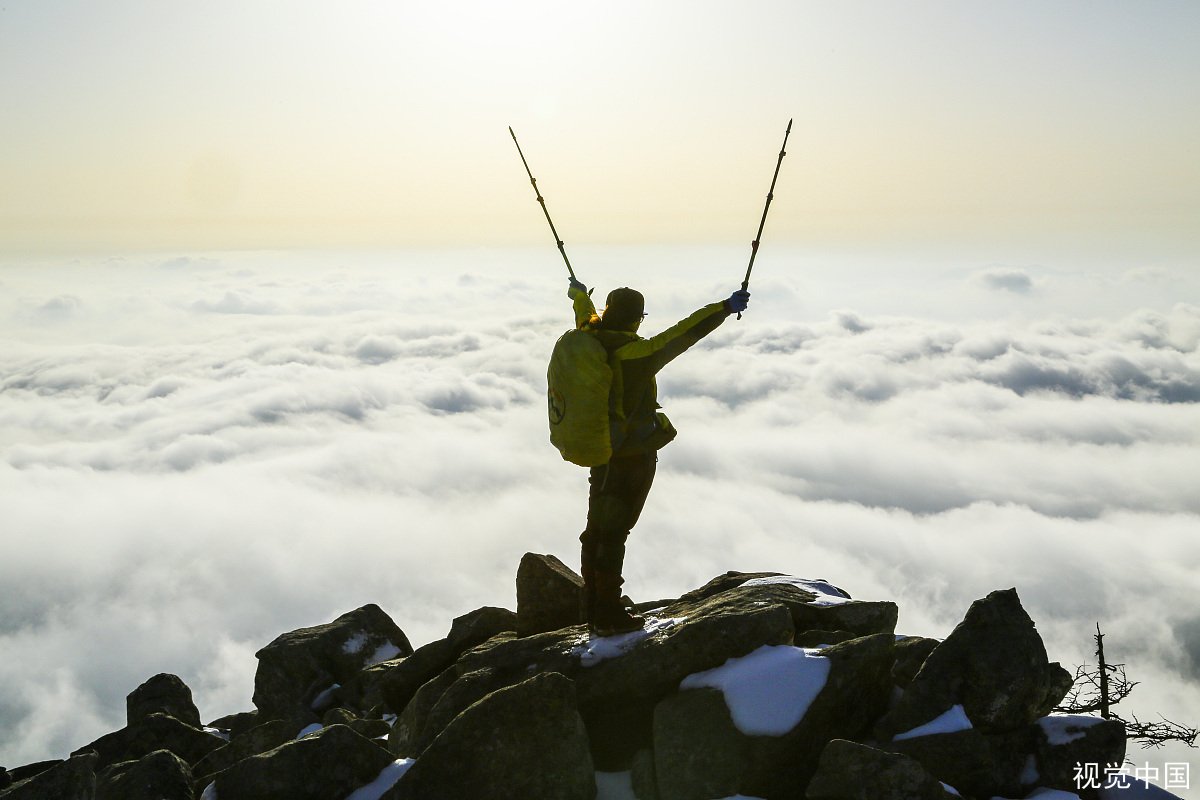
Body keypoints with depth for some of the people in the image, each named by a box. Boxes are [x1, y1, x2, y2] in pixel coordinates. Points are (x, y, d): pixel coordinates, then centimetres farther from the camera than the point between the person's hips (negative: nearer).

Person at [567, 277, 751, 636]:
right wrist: (726, 307, -21)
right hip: (635, 456, -8)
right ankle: (609, 616, 8)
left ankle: (594, 609, 27)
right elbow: (684, 332, -25)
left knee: (597, 529, 16)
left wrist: (579, 294, 42)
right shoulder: (636, 353, -24)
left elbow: (586, 316, 21)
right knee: (614, 532, -1)